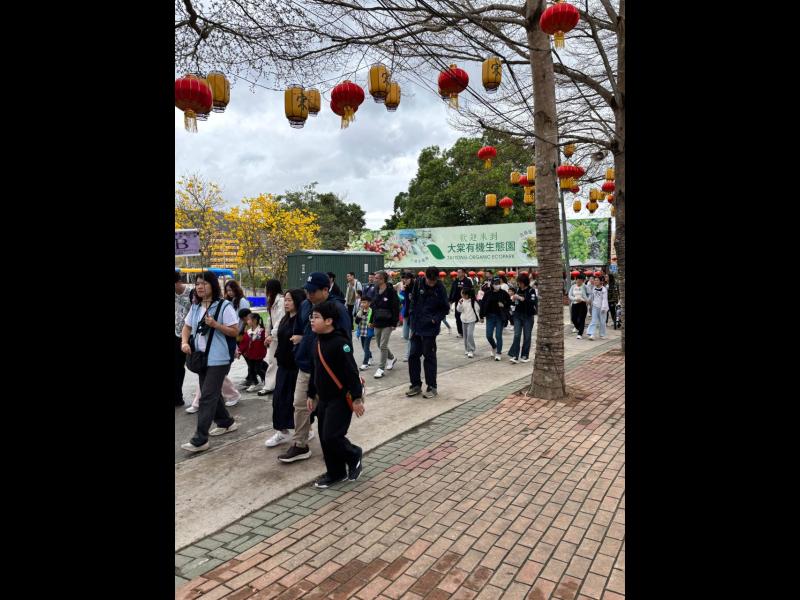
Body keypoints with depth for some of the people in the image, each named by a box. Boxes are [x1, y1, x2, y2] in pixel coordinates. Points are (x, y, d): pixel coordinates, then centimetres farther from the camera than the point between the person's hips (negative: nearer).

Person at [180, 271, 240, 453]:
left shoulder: (224, 306, -12)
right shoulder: (195, 307, 8)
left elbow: (235, 332, -11)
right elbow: (187, 327, 15)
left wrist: (215, 324, -23)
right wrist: (185, 342, -4)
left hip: (218, 359, -7)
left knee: (207, 396, -7)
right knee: (212, 393, 16)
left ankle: (200, 439, -2)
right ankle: (226, 422, 35)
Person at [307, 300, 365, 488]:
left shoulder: (340, 342, -20)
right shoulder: (318, 341, 8)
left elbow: (352, 372, -21)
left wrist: (357, 398, -22)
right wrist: (312, 395, 20)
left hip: (341, 398, -9)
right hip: (324, 398, 9)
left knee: (332, 436, -10)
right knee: (324, 437, 11)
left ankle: (354, 455, 18)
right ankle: (336, 473, 26)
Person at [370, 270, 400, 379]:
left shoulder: (391, 291, -13)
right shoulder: (376, 291, 7)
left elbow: (396, 308, -14)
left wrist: (394, 323, -16)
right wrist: (372, 320, 12)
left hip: (387, 323, -7)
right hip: (377, 322, 7)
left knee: (383, 346, -6)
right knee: (380, 345, 16)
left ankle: (381, 368, 3)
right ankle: (391, 358, 39)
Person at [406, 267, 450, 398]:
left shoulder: (440, 288, -10)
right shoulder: (418, 283, -1)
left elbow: (445, 309, -3)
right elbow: (413, 302, 7)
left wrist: (435, 319, -16)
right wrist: (413, 321, 4)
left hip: (430, 329, -4)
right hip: (416, 327, 4)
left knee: (429, 357, 2)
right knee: (413, 355, 8)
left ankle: (432, 387, 13)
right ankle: (416, 385, 22)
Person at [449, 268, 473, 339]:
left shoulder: (468, 281, -5)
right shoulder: (455, 281, 7)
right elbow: (452, 291, 9)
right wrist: (451, 300, 4)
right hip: (457, 302, 4)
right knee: (458, 318, 6)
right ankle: (460, 332, 15)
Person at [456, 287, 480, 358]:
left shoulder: (473, 301, -11)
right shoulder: (462, 300, 1)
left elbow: (478, 308, -1)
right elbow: (458, 310, -2)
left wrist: (477, 317, 3)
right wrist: (460, 303, -17)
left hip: (471, 320, -5)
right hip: (464, 320, 5)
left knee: (470, 335, -15)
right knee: (465, 335, 12)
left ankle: (471, 350, -10)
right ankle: (467, 350, 23)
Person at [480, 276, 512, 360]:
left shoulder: (504, 293, -5)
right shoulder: (488, 293, -1)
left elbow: (509, 302, 5)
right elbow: (482, 304, 4)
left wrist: (504, 305, -14)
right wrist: (482, 315, 1)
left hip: (500, 317, -2)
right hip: (490, 316, 2)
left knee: (498, 335, -1)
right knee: (489, 335, 2)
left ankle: (498, 353, 10)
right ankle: (494, 347, 32)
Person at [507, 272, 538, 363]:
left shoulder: (531, 290, -6)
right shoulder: (518, 290, 8)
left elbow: (533, 302, -20)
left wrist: (521, 298, -26)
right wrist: (513, 300, -5)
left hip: (528, 316, -3)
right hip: (517, 315, 3)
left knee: (527, 336, 4)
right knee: (516, 335, -6)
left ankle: (525, 355, 15)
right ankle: (515, 355, -8)